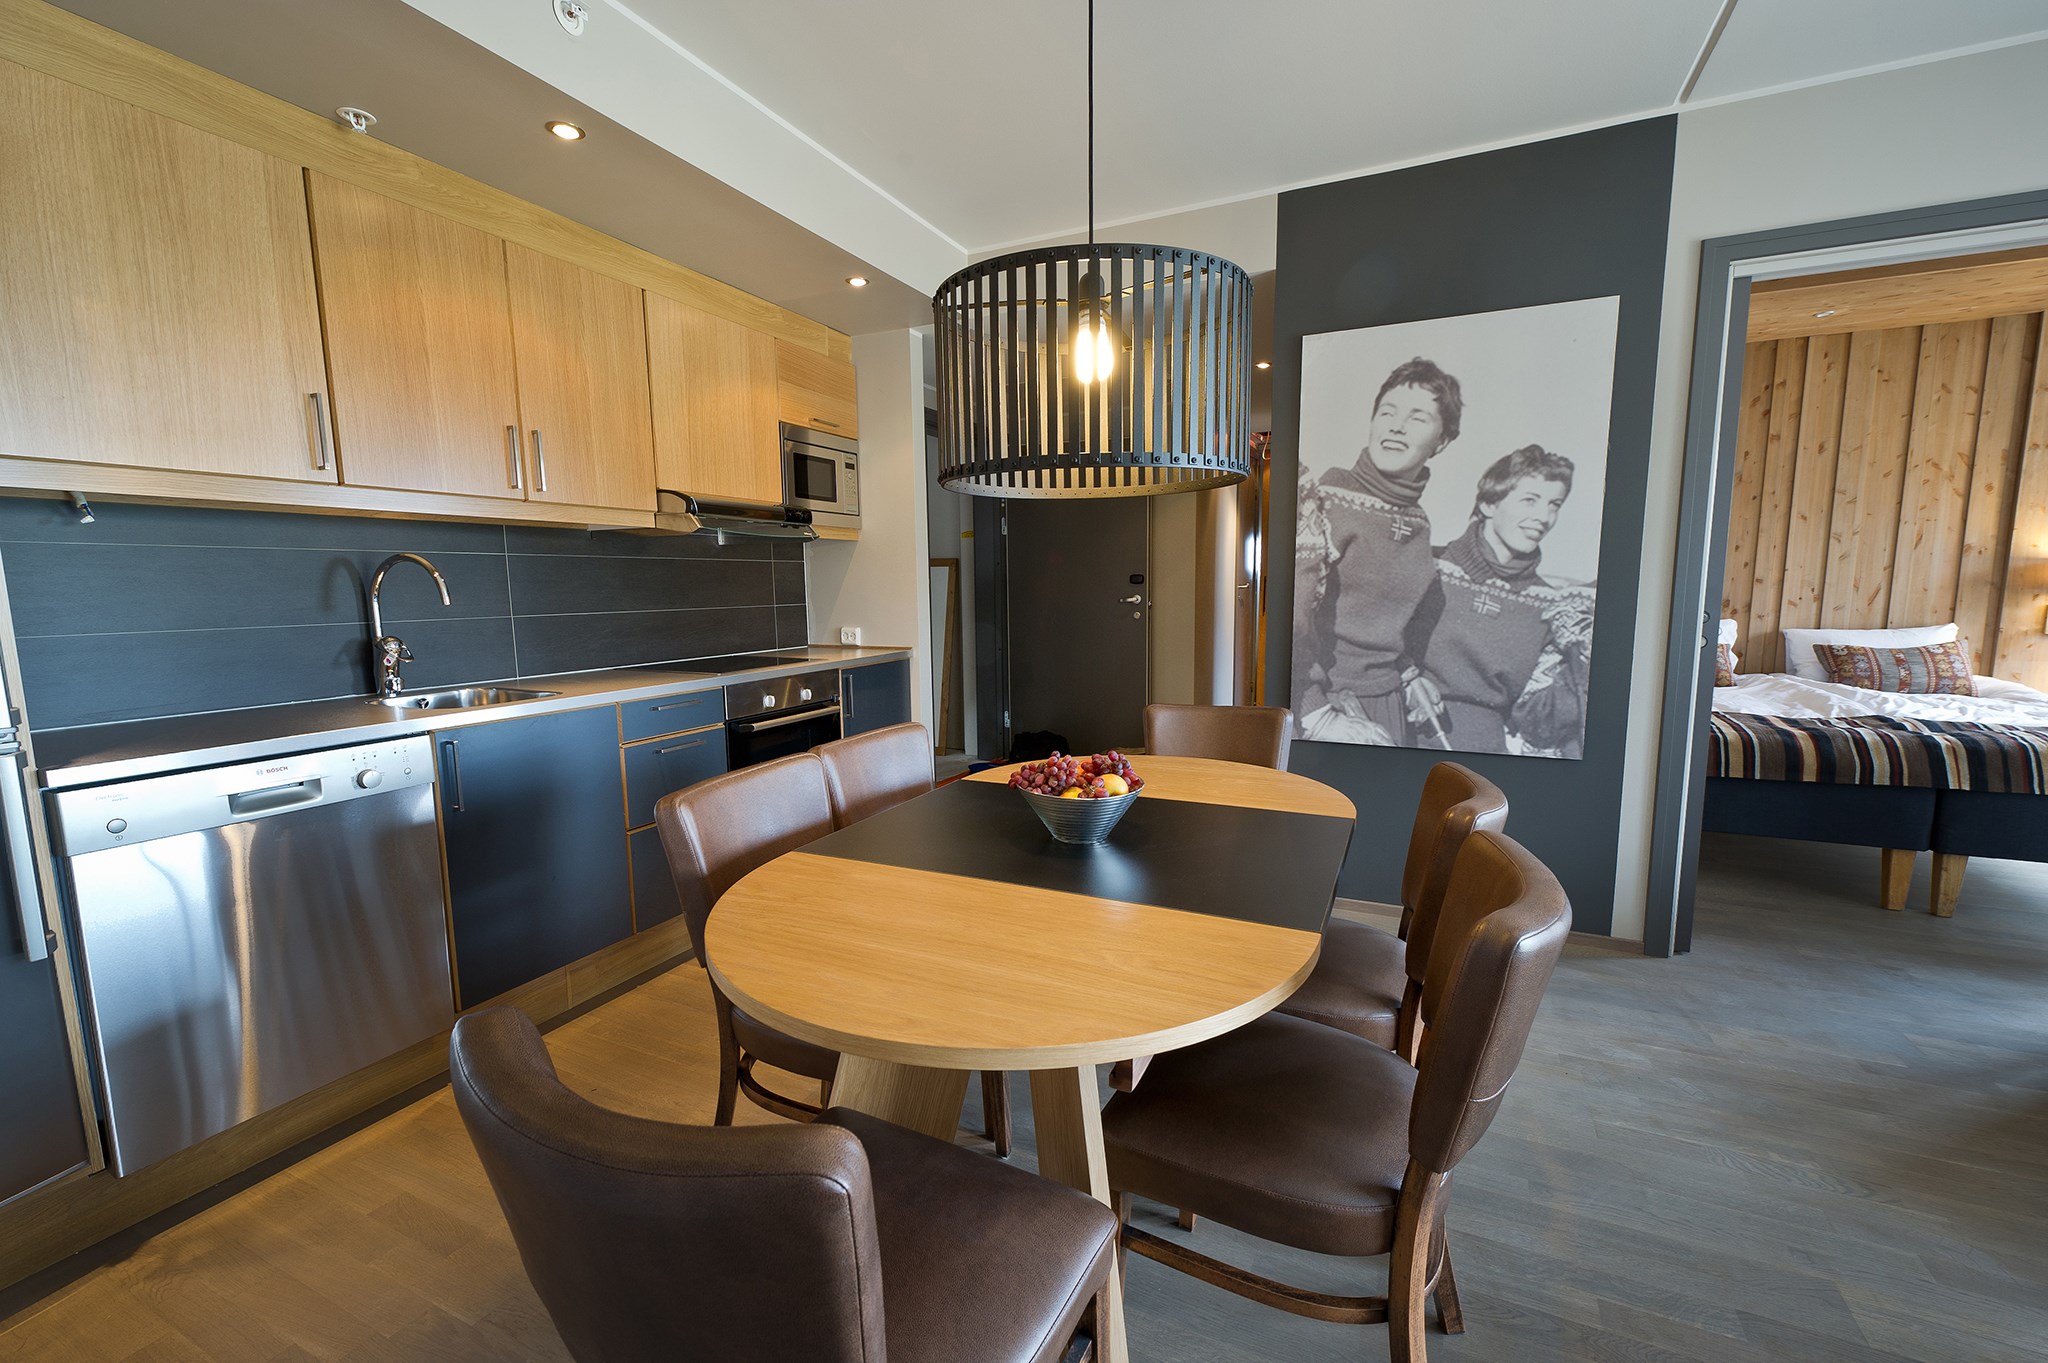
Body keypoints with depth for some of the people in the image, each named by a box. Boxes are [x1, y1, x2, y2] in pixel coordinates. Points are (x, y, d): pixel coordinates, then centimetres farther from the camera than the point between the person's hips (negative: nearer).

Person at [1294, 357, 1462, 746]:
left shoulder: (1419, 524, 9)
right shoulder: (1329, 500, -14)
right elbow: (1292, 615, -21)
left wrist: (1410, 677, 12)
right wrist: (1320, 715, -22)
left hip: (1386, 701, 7)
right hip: (1323, 696, -7)